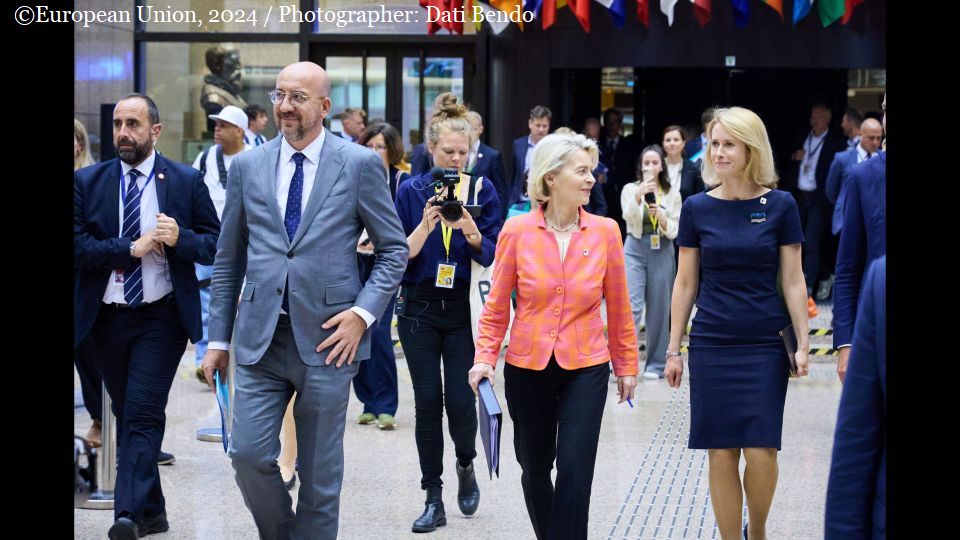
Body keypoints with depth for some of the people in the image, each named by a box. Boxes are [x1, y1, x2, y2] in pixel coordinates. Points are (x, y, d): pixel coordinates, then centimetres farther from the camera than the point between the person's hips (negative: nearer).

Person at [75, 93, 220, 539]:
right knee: (126, 416, 12)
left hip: (161, 318, -3)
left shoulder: (186, 182, 0)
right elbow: (78, 246, -5)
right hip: (106, 317, 3)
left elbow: (215, 245, 0)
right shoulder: (87, 181, 3)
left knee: (143, 415, -13)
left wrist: (180, 239, -18)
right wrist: (131, 248, -15)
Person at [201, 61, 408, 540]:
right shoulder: (247, 166, 7)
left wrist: (363, 312, -9)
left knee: (319, 472, 6)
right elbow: (228, 260, 11)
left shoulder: (360, 164, -2)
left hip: (327, 338, -2)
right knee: (248, 454, -4)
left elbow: (394, 249, 3)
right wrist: (218, 338, 8)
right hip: (259, 337, 2)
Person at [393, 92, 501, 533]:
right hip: (420, 310, 1)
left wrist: (470, 231, -22)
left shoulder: (482, 190, 0)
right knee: (428, 402, 0)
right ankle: (434, 500, 7)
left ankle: (466, 463, 25)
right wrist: (427, 224, -20)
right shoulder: (412, 192, 0)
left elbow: (492, 256, -2)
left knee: (460, 400, -7)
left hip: (464, 311, 0)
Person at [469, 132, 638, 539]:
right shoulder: (517, 231, -5)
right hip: (528, 368, 1)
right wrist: (485, 358, -9)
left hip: (585, 368, 0)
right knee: (535, 470, 13)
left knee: (575, 470, -9)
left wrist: (627, 364, 9)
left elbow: (618, 307, 5)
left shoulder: (605, 231, -3)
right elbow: (497, 306, 1)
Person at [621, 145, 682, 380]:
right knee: (632, 305, -12)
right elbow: (628, 216, -15)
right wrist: (638, 196, -33)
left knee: (659, 309, 5)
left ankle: (655, 364, 14)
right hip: (635, 250, -1)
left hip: (661, 252, 1)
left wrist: (662, 217, -17)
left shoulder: (672, 193, 5)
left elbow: (675, 230, 3)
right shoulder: (630, 189, 3)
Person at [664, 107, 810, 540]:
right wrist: (673, 350, 5)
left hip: (764, 345, -1)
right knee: (721, 454, 3)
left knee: (760, 452, -4)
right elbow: (685, 283, 6)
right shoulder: (697, 208, 1)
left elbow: (793, 280, 2)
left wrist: (803, 343, -3)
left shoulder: (780, 205, -2)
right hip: (711, 345, 1)